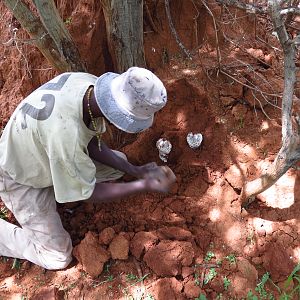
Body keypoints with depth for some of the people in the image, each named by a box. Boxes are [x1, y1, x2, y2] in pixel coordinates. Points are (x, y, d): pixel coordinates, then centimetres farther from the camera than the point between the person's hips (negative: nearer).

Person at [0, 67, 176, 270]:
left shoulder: (89, 83, -21)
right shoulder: (67, 133, -43)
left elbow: (91, 142, -5)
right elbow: (89, 193, -25)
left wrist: (133, 170, -12)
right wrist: (145, 186, -24)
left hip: (43, 153, 7)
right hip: (22, 179, -7)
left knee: (119, 163, 5)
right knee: (58, 258, 0)